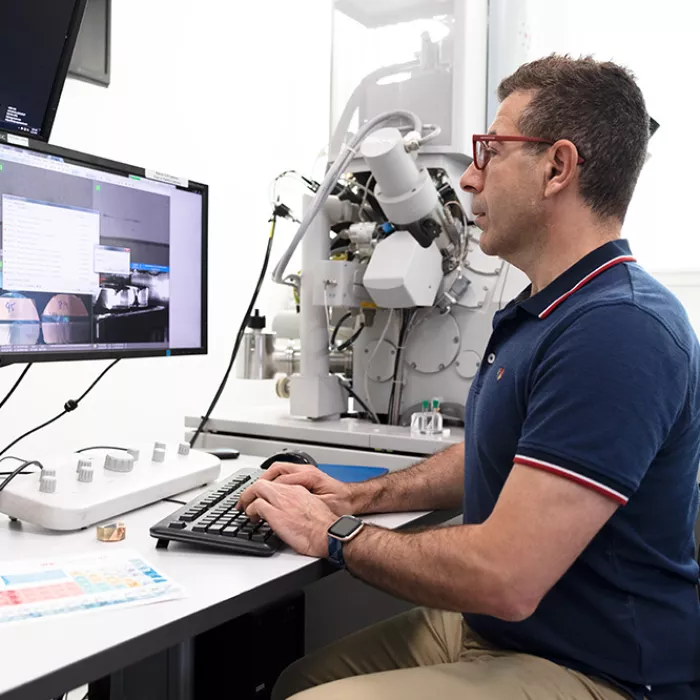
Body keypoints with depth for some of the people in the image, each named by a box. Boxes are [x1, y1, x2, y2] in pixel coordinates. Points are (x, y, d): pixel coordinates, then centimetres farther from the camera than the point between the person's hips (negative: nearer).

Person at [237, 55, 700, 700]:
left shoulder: (619, 329, -26)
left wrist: (333, 534, -15)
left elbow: (504, 579, -30)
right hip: (485, 631, 9)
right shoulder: (541, 311, 11)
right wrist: (361, 496, 8)